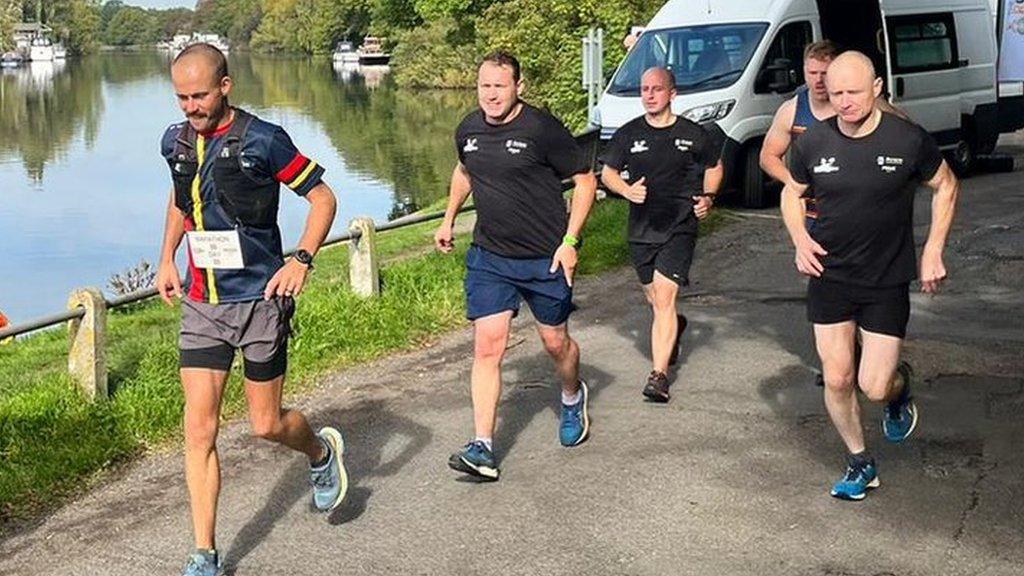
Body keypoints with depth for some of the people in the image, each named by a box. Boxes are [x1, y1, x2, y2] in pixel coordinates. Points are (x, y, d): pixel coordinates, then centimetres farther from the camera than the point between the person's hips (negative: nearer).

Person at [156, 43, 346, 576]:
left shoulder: (262, 140, -12)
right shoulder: (176, 142, 5)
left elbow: (322, 197, -6)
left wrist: (301, 259, -19)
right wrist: (167, 259, 16)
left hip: (259, 299, -4)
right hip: (201, 306, 4)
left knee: (266, 425, 5)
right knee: (199, 428, -1)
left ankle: (322, 450, 40)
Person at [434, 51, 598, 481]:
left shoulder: (542, 129, -15)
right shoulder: (468, 130, 2)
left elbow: (585, 180, -9)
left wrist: (570, 241, -15)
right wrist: (448, 220, 25)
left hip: (545, 258, -3)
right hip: (489, 256, 4)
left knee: (555, 342, 12)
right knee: (487, 347, -6)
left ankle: (573, 398, 46)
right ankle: (483, 449, -7)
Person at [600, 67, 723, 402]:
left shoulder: (693, 135, -1)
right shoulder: (628, 135, 2)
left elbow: (714, 167, 15)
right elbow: (608, 173, 10)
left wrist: (708, 197, -2)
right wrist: (627, 191, -11)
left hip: (680, 227, -3)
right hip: (641, 229, 3)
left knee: (664, 297, -15)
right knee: (655, 300, 15)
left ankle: (659, 374, -15)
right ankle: (675, 327, 51)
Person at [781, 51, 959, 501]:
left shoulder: (908, 140, -12)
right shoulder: (813, 142, -6)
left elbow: (946, 186, 4)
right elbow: (791, 193, 12)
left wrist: (933, 251, -3)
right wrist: (800, 240, -6)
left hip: (888, 282, -2)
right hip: (829, 277, 2)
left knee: (874, 388, -6)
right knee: (837, 380, 4)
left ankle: (900, 385, 32)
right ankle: (860, 464, 26)